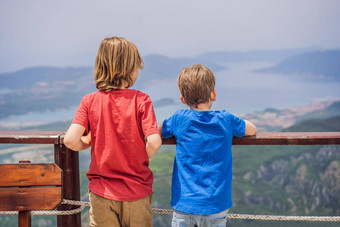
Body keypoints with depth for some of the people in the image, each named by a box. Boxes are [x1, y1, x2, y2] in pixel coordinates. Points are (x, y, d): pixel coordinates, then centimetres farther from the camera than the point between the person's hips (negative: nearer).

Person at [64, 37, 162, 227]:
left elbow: (70, 140, -15)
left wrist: (87, 144, 7)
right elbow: (153, 142, -19)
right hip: (137, 193, -1)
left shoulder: (90, 101, -5)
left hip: (102, 193, 1)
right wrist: (142, 159, 2)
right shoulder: (141, 100, -10)